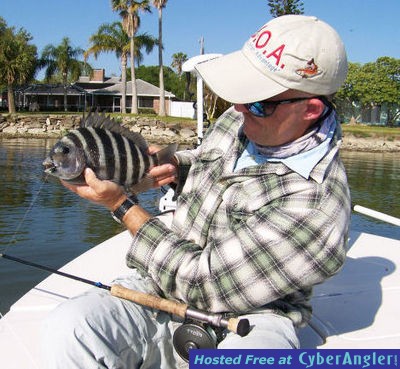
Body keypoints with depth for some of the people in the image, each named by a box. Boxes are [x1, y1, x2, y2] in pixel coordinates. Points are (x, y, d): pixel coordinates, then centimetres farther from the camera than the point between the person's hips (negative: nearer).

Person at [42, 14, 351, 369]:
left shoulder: (315, 203, -26)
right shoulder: (239, 119, -1)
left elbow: (200, 280, -22)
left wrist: (121, 203, -13)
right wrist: (175, 166, -2)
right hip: (163, 288, 6)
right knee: (69, 328, -23)